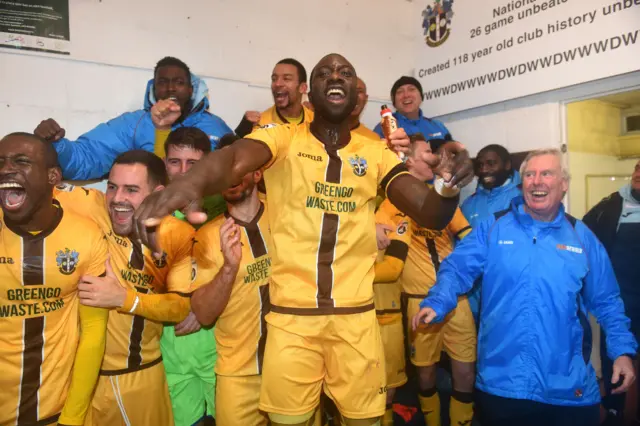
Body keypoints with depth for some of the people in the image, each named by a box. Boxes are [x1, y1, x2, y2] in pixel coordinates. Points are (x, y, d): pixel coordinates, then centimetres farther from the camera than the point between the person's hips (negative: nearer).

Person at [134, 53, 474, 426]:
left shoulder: (376, 153, 5)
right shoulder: (283, 138, -3)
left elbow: (431, 213, -2)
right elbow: (235, 159, -24)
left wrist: (449, 185, -26)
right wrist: (192, 181, -47)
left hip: (356, 314, 2)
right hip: (290, 313, -2)